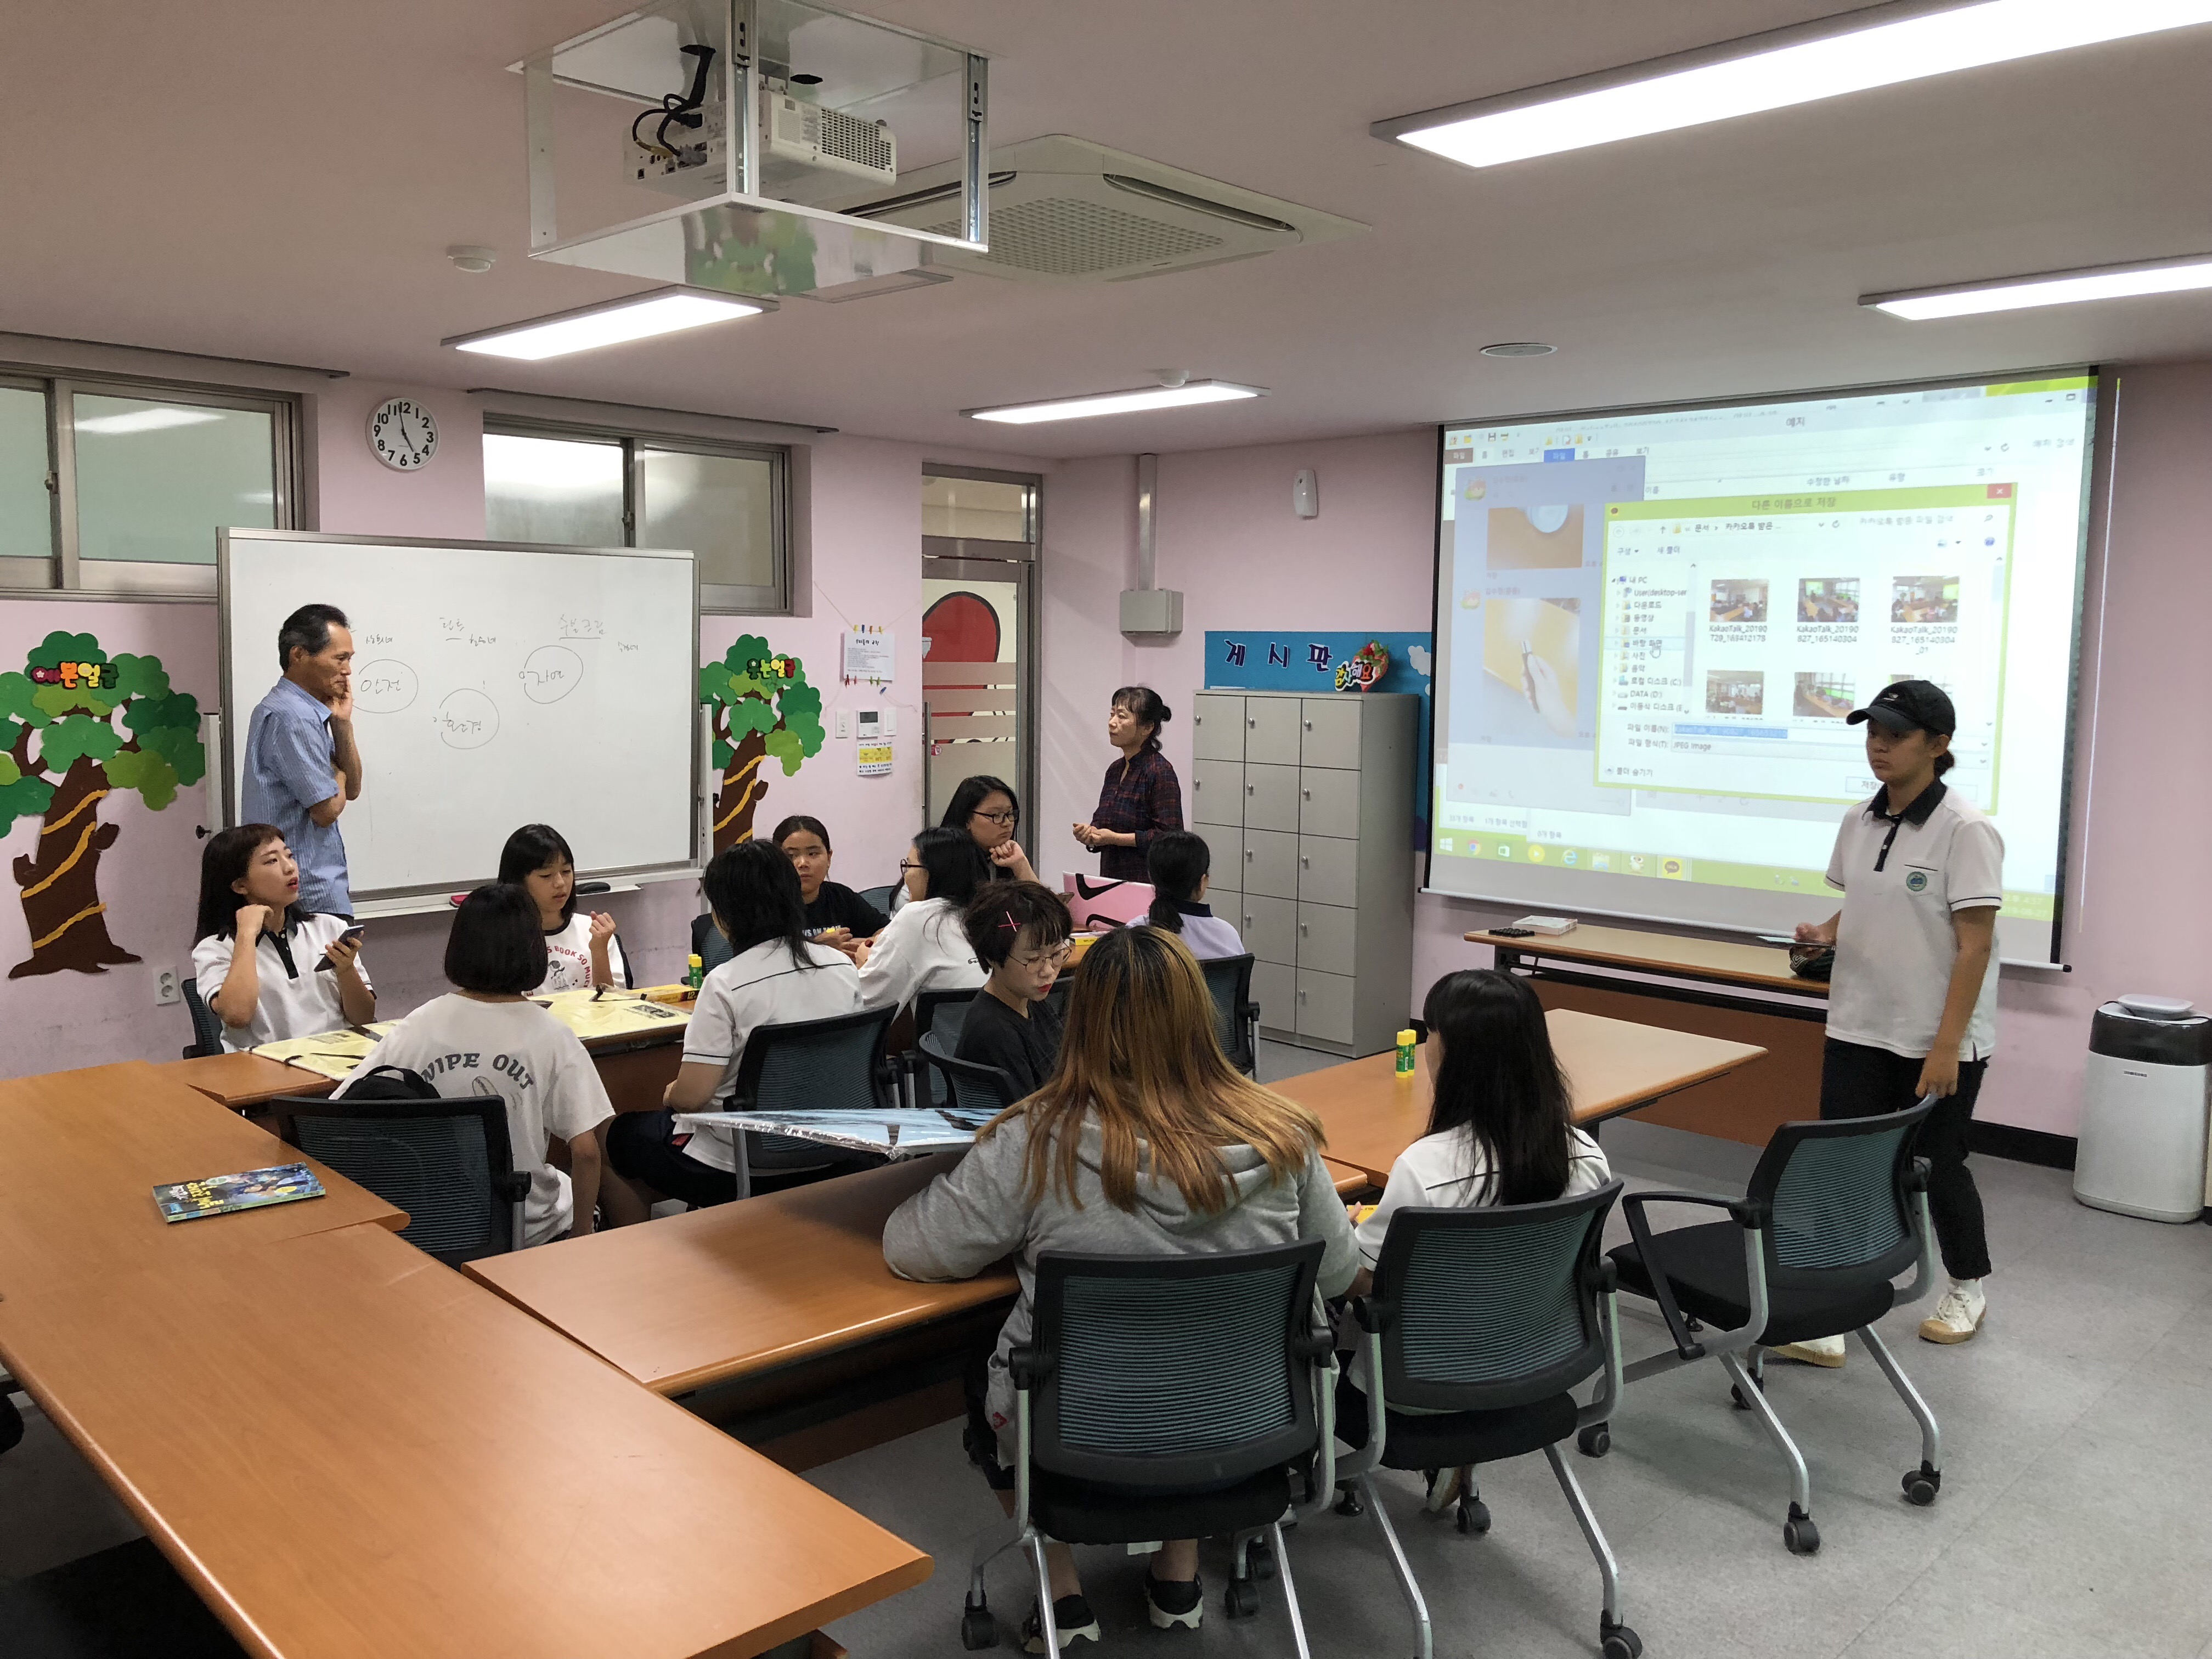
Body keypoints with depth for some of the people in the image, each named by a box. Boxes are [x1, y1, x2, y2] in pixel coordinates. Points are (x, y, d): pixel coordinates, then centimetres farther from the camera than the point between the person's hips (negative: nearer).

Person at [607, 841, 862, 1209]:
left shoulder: (726, 984, -21)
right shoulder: (843, 967, -4)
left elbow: (691, 1095, -20)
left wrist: (669, 1096, 4)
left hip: (738, 1167, -7)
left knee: (621, 1134, 20)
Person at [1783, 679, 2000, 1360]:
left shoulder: (1964, 830, -15)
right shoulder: (1859, 821, 5)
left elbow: (1975, 946, -16)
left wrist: (1946, 1045, -20)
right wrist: (1825, 932, -3)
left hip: (1938, 1039, -5)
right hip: (1859, 1029, 5)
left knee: (1936, 1165, 12)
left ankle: (1968, 1288, 38)